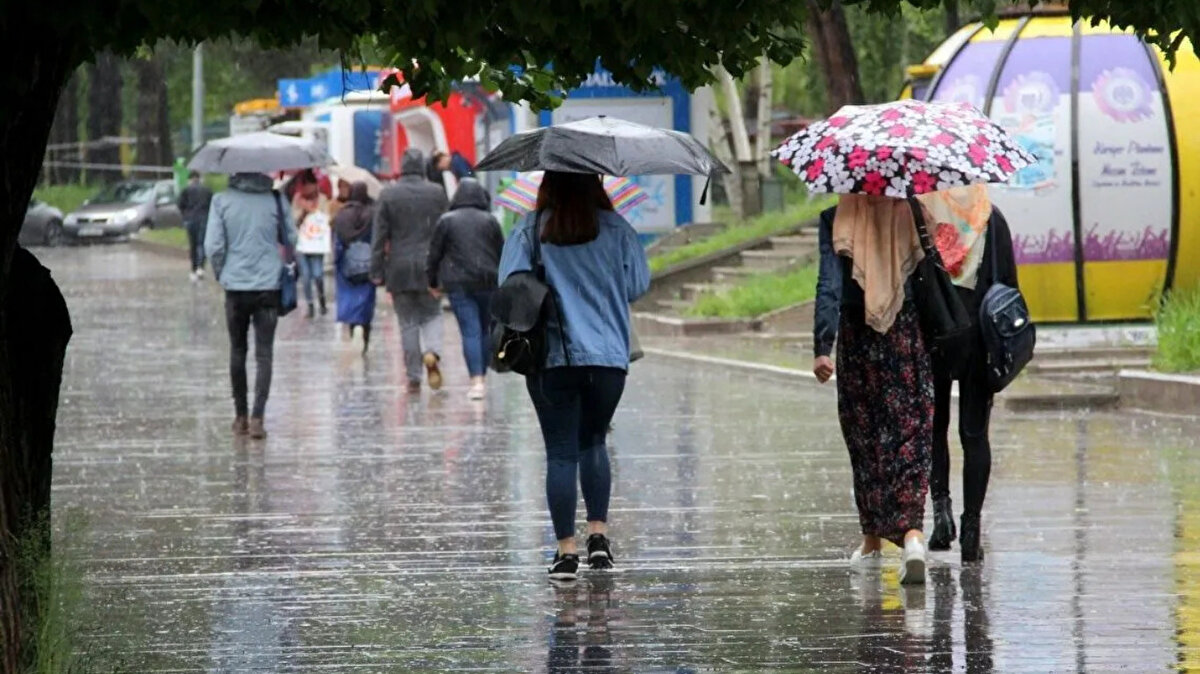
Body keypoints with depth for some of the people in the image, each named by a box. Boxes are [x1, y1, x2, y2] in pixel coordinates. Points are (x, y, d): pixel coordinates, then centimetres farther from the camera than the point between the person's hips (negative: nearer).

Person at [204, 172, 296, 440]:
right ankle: (257, 418, -11)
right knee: (264, 353, 0)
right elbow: (290, 239, 2)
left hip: (235, 286, 1)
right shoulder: (275, 200, -5)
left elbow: (213, 246, -7)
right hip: (268, 286, -1)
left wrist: (221, 274, 10)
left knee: (237, 351, 15)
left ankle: (240, 417, 21)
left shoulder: (222, 201, -6)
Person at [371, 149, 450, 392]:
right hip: (430, 267, 0)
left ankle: (414, 378, 5)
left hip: (399, 269, 0)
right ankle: (432, 353, -16)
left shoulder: (389, 195, -3)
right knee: (432, 315, 14)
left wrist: (377, 271, 1)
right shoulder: (437, 193, -1)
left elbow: (379, 235, -3)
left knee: (408, 322, 6)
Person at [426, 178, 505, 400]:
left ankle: (476, 381, -16)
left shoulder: (446, 221, 0)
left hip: (459, 284, -2)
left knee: (470, 332, -6)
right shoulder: (490, 221, 3)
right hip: (488, 282, 2)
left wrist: (433, 281, 14)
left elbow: (435, 254, 3)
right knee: (486, 330, 14)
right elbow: (501, 252, 7)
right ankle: (482, 377, 19)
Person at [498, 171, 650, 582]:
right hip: (608, 356, 1)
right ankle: (598, 533, 9)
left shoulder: (530, 231, -2)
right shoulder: (615, 230, 0)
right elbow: (638, 285, 2)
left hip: (550, 358, -1)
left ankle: (566, 549, -3)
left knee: (561, 452, 2)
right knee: (593, 441, 19)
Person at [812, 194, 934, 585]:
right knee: (912, 436, 0)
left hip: (858, 339, 0)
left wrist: (822, 347, -16)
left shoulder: (836, 219, -6)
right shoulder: (913, 214, -2)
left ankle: (872, 542, 22)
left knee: (865, 439, 13)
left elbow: (829, 285, -13)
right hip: (910, 337, 0)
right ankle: (912, 532, -20)